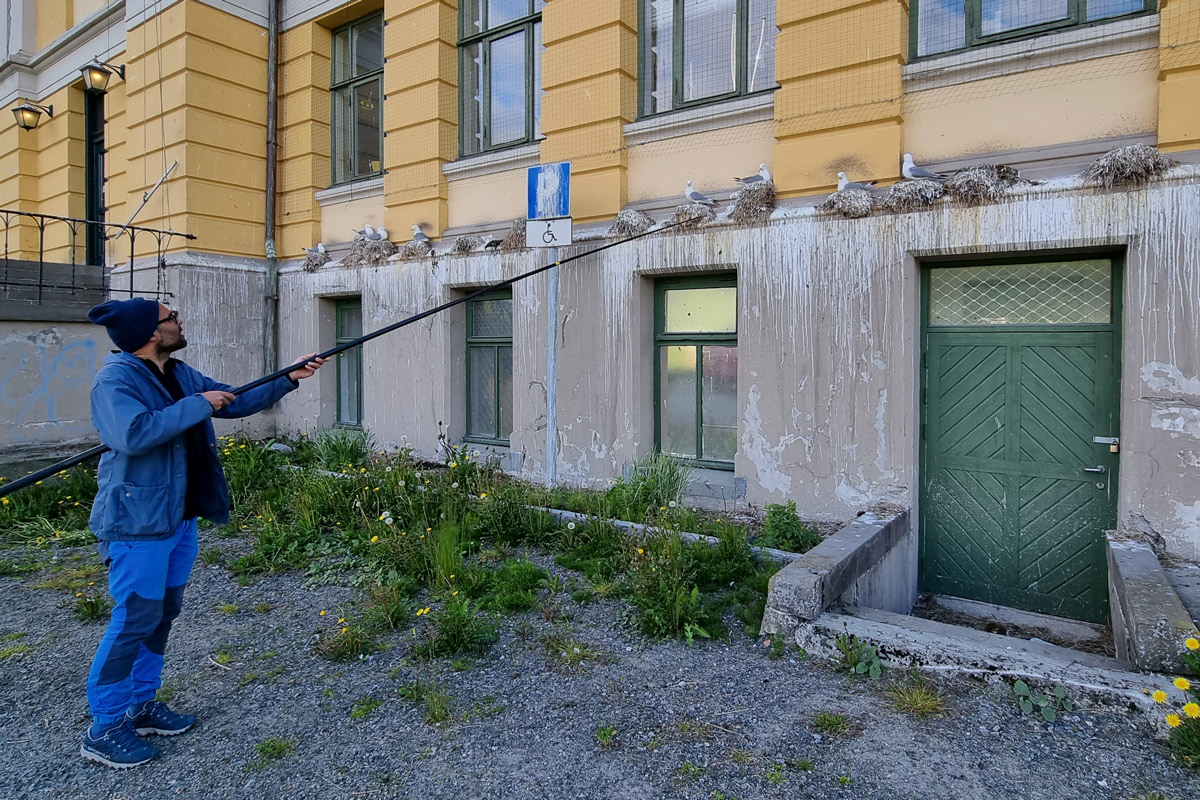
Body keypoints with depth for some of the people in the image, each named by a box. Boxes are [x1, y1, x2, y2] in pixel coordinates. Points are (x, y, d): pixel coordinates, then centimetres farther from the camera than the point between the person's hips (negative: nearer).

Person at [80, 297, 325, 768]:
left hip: (179, 517, 9)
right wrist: (197, 405, -24)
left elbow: (236, 402, 15)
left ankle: (141, 704, 32)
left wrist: (288, 380, 7)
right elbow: (134, 434, -31)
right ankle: (104, 729, 13)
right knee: (134, 620, -3)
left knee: (163, 613, 17)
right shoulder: (115, 379, -16)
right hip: (138, 522, -9)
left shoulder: (179, 375, 10)